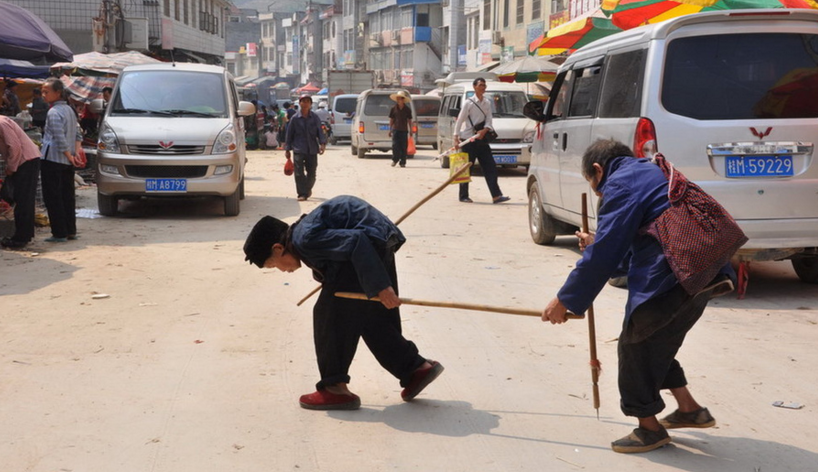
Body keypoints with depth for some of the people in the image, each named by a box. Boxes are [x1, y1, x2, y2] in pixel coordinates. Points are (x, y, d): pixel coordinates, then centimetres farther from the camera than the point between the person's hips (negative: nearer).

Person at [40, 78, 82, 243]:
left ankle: (59, 233, -2)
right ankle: (71, 231, 16)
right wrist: (75, 153, 6)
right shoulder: (69, 110, 12)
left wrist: (70, 156, -13)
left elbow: (60, 139, -21)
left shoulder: (53, 113, -14)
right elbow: (78, 134, 15)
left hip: (52, 160, -8)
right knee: (68, 196, 12)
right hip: (67, 162, 8)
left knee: (53, 197, -2)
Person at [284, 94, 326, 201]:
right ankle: (302, 194, -3)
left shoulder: (315, 118, 4)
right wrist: (287, 149, 5)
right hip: (299, 150, -2)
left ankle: (308, 189, 35)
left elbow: (320, 131, 2)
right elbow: (289, 134, 6)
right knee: (299, 172, -9)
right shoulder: (295, 118, 1)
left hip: (312, 149, 2)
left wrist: (322, 143, -16)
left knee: (311, 173, 8)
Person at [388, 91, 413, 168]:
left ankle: (402, 162, 7)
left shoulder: (407, 109, 5)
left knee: (403, 147, 0)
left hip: (404, 130, 0)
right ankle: (395, 159, 7)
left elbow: (409, 121, 9)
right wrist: (390, 130, 7)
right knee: (395, 145, -9)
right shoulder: (394, 109, 5)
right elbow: (391, 120, 10)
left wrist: (410, 131, 5)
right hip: (395, 129, 0)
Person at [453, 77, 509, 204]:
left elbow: (489, 120, 4)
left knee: (490, 167, -3)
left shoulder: (487, 102, 9)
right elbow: (459, 121, -7)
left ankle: (496, 196, -6)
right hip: (468, 139, -5)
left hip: (481, 140, 5)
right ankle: (464, 196, 8)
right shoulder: (469, 103, -7)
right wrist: (456, 138, -12)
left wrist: (484, 131, -16)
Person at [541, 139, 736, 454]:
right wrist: (598, 246, 35)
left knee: (635, 344, 6)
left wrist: (565, 301, -2)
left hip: (676, 277, -10)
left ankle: (649, 427, 18)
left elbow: (603, 256, -9)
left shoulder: (620, 184, -5)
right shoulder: (648, 174, 25)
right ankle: (689, 409, 32)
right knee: (657, 341, 24)